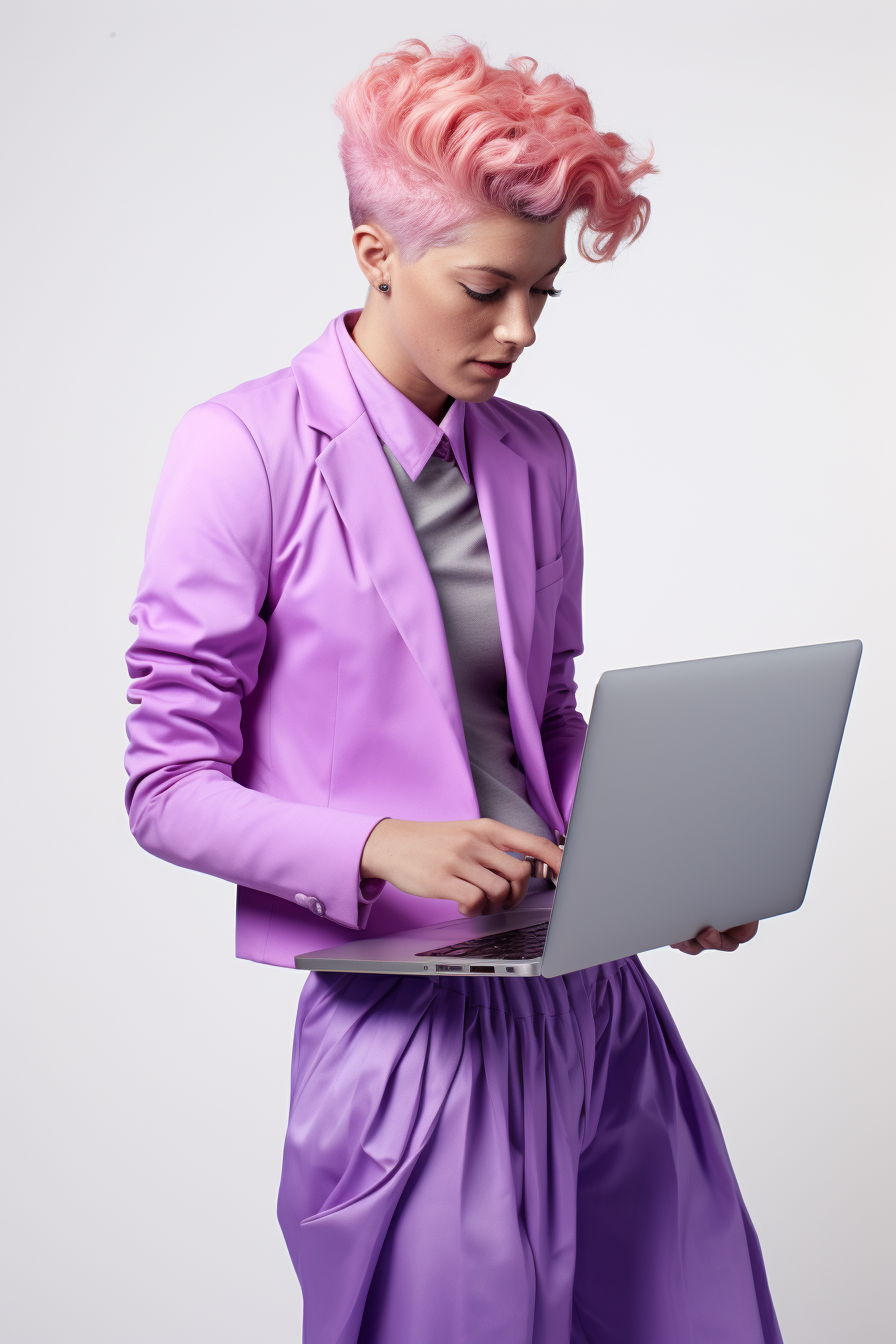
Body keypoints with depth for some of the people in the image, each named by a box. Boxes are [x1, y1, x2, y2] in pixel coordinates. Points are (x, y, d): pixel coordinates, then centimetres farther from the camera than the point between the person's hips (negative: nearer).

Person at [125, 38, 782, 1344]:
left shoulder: (535, 455, 9)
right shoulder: (246, 449, -8)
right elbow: (170, 789, -8)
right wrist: (384, 845, -22)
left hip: (591, 994, 6)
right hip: (400, 1025, -5)